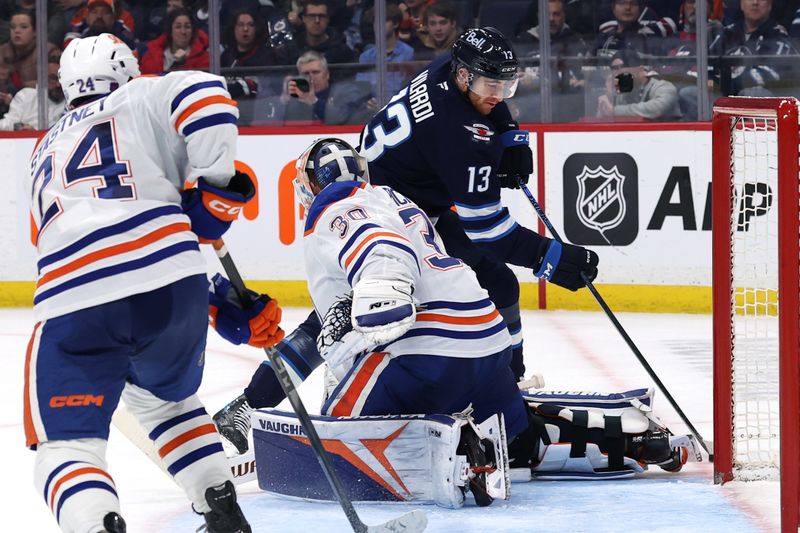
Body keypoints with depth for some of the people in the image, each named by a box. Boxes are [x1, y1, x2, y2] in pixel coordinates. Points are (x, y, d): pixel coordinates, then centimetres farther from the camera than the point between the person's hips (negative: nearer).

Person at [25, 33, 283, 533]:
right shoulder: (142, 101, 20)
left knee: (67, 444, 5)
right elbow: (203, 94, -6)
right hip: (171, 287, 0)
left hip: (73, 303, 0)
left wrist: (226, 308, 26)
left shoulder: (48, 151, 34)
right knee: (164, 396, 31)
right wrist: (217, 183, 5)